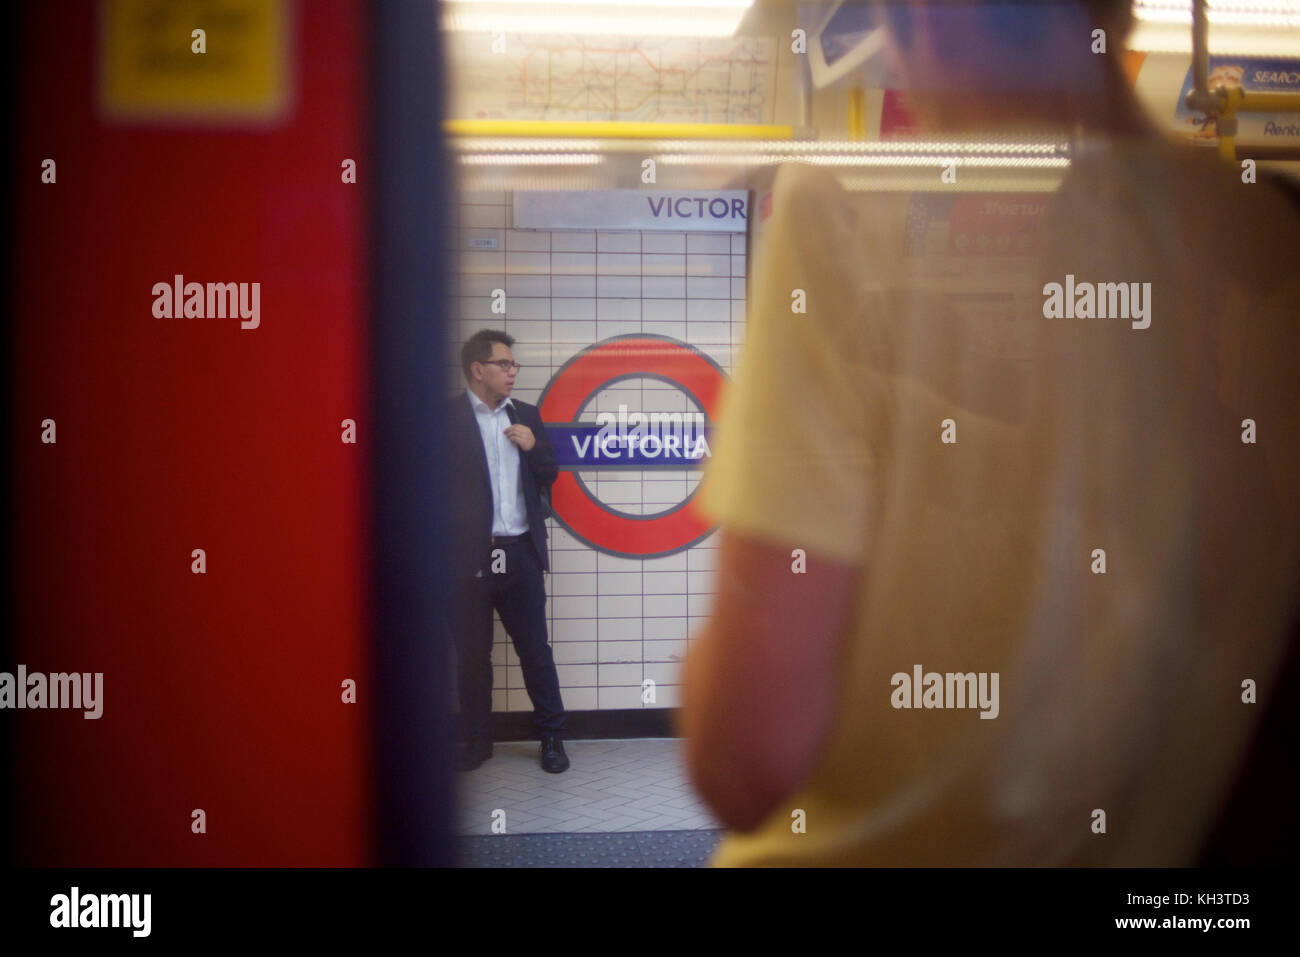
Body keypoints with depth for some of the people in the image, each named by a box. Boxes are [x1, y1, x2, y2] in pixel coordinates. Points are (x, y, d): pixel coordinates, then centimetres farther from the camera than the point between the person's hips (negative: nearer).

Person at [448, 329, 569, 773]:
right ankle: (478, 741, 20)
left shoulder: (526, 415, 12)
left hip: (520, 553, 3)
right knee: (472, 654, 8)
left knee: (535, 649, 6)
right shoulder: (448, 416, -3)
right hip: (468, 556, -3)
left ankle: (552, 737, 16)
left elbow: (548, 477, 15)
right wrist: (461, 535, -10)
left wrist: (533, 447, -4)